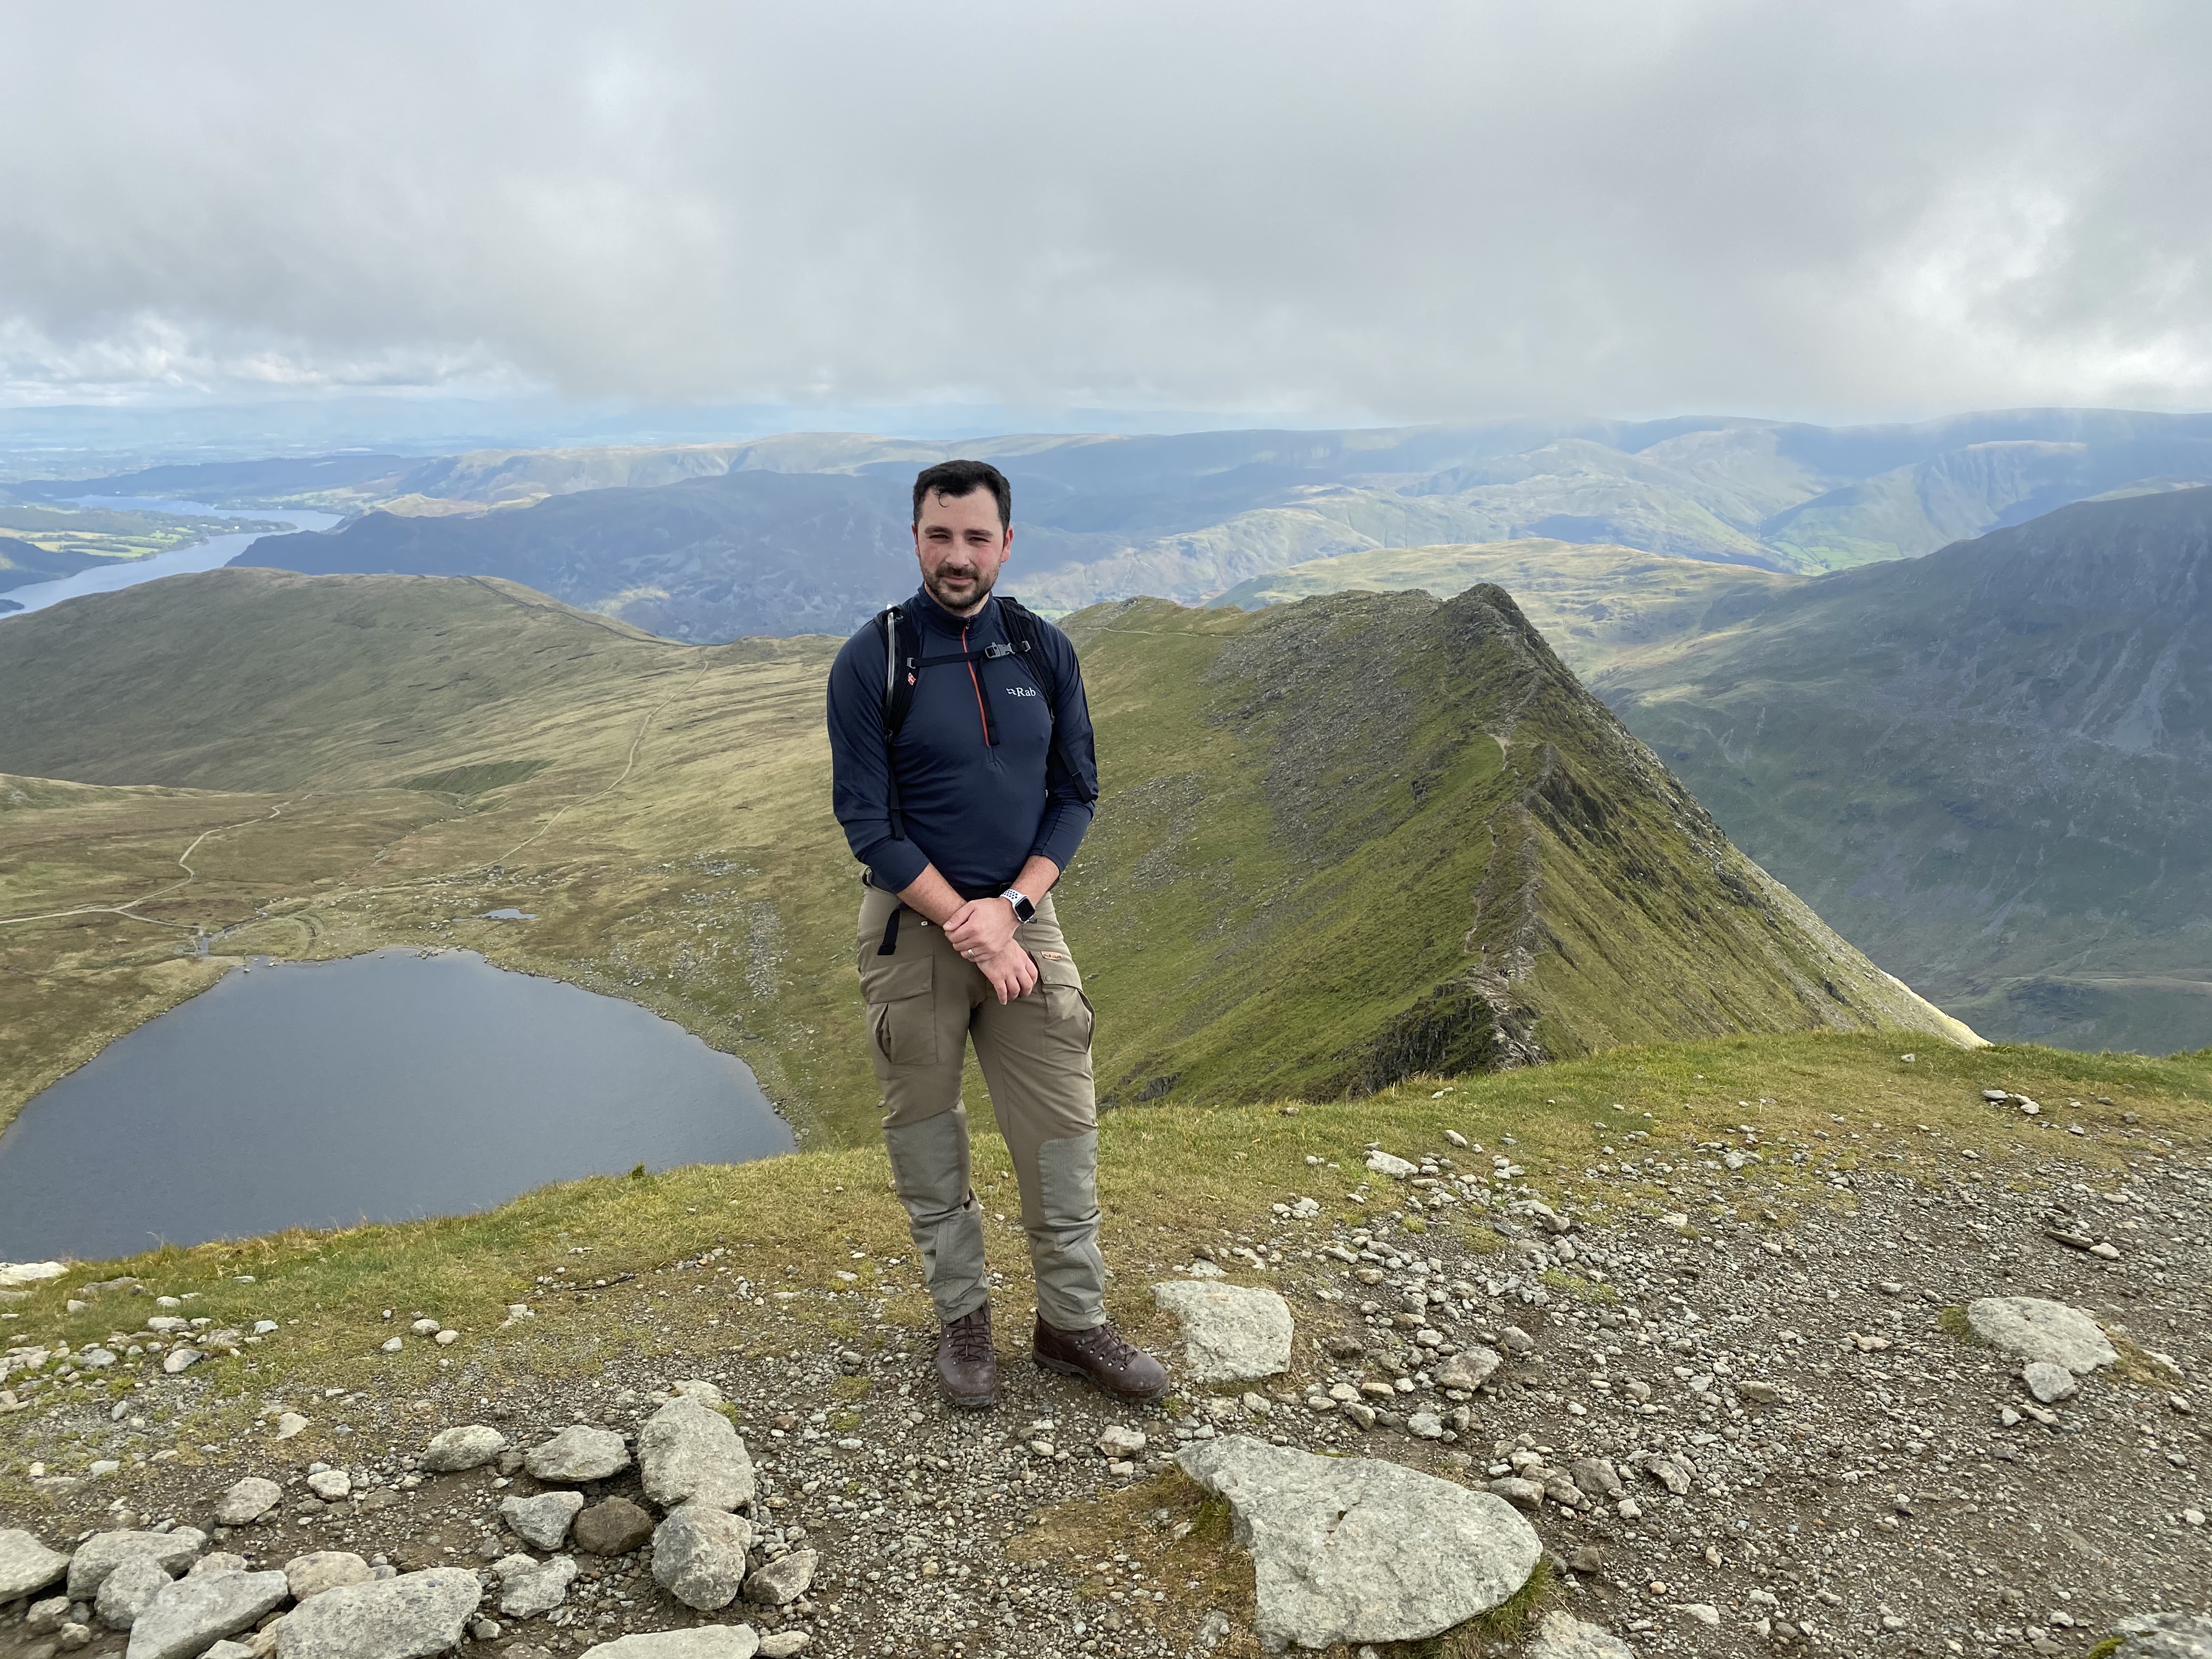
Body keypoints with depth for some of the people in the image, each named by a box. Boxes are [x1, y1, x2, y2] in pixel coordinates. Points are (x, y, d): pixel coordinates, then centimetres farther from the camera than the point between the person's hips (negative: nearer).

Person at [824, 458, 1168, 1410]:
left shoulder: (1044, 651, 2)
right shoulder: (870, 662, -9)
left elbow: (1075, 795, 4)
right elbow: (868, 823, -11)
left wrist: (1009, 908, -10)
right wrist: (967, 927, -15)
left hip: (1023, 914, 3)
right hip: (912, 928, -2)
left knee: (1062, 1131, 5)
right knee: (925, 1136, 9)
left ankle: (1071, 1322, 23)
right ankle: (962, 1318, 28)